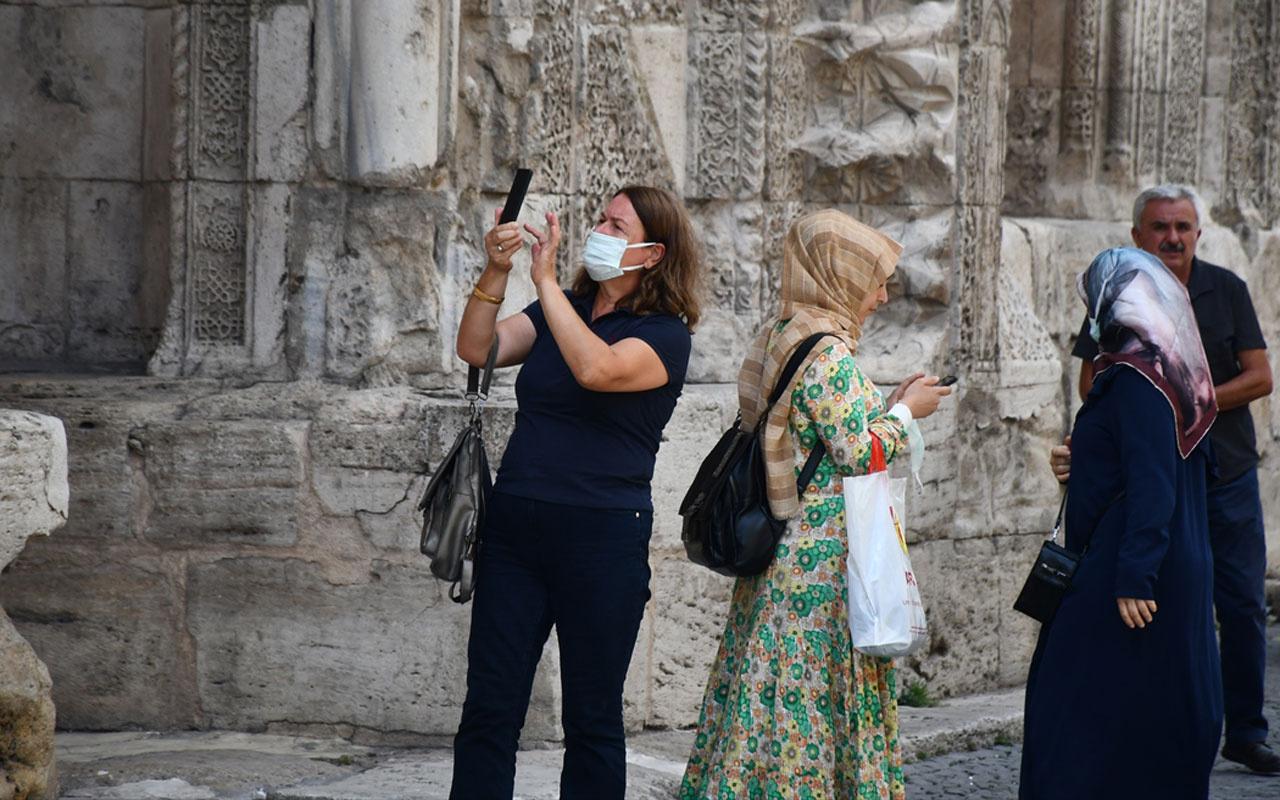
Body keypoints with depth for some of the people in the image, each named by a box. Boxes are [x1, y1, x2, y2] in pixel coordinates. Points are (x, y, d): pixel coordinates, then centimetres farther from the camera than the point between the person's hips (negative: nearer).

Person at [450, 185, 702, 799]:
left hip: (602, 537, -5)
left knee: (592, 720, 4)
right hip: (514, 524, 5)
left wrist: (546, 279, -20)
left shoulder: (665, 334, -4)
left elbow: (596, 368, -24)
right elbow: (477, 350, 1)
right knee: (488, 708, 1)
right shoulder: (560, 311, 14)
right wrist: (495, 273, -13)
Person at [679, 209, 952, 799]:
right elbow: (860, 452, -18)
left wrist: (887, 406, 18)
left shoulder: (777, 342, 13)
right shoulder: (829, 353, -15)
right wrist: (905, 412, -2)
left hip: (779, 548, 9)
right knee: (822, 702, -3)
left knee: (775, 699, 10)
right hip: (828, 553, -9)